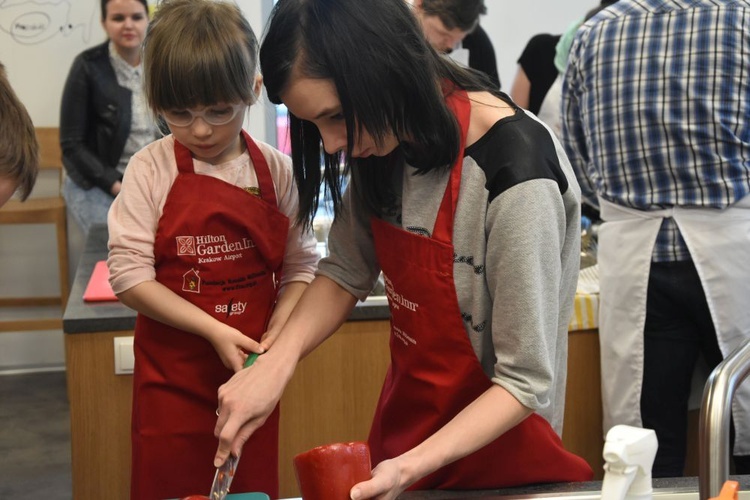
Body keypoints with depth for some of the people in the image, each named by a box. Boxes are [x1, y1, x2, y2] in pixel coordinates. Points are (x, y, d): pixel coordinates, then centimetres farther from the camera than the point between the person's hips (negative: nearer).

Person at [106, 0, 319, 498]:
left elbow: (301, 266, 2)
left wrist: (276, 338, -14)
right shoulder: (151, 169, -7)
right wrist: (215, 331, -16)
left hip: (251, 368, 2)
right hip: (172, 376, -1)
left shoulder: (276, 171, -1)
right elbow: (129, 274, -10)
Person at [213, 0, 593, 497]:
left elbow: (526, 382, -22)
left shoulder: (514, 178, -28)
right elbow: (347, 271, 1)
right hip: (401, 429, 6)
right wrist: (277, 361, -14)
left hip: (493, 450, -6)